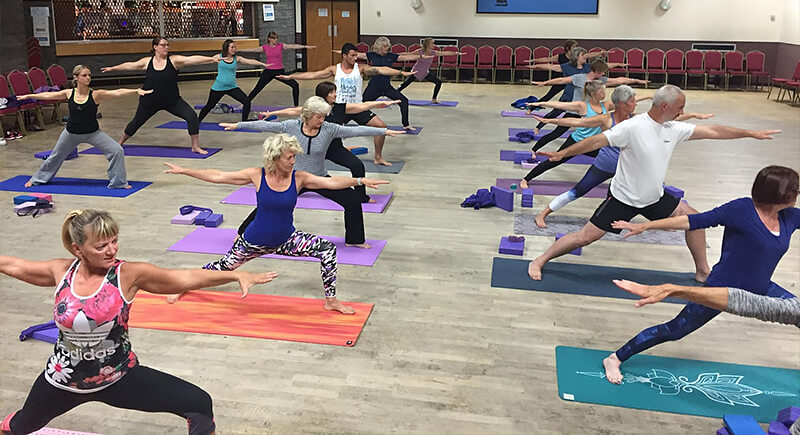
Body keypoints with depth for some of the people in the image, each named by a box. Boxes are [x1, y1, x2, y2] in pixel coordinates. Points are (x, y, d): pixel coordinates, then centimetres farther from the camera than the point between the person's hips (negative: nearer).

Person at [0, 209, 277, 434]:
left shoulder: (129, 274, -19)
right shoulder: (62, 271, -11)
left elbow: (187, 278, -23)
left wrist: (237, 275, -31)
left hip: (119, 379, -2)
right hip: (63, 380, 3)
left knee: (199, 404, -13)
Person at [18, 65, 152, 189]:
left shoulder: (96, 95, -17)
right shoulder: (69, 93, -10)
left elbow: (117, 92, -30)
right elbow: (48, 95, 5)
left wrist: (136, 90, -41)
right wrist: (28, 96, 13)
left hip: (93, 133, -2)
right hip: (71, 133, 2)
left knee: (117, 151, -18)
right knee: (55, 156, 20)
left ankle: (118, 182, -2)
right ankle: (37, 179, 45)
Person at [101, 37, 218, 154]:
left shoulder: (174, 60, -9)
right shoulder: (147, 61, -2)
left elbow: (192, 59, -21)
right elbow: (130, 65, 13)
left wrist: (212, 59, -32)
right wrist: (112, 68, 25)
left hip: (172, 100, -1)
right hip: (149, 101, 1)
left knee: (192, 116, -18)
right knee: (136, 122, 17)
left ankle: (195, 146, -5)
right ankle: (120, 142, 42)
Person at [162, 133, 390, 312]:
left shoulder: (299, 178, -13)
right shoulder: (257, 175, -15)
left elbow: (331, 182, -21)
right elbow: (217, 176, -9)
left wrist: (359, 180, -33)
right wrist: (183, 171, -8)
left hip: (287, 240, 1)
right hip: (256, 241, -1)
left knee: (328, 249, -15)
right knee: (224, 266, 14)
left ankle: (330, 301, 0)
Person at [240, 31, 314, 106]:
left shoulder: (281, 46, -3)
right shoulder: (265, 47, 1)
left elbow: (293, 46, -15)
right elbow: (252, 50, 5)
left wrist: (305, 46, -27)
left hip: (280, 71, 0)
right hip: (268, 72, 0)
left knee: (295, 85, -13)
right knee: (257, 89, 4)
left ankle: (296, 106, 0)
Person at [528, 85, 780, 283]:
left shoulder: (674, 129, -2)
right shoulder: (632, 127, -22)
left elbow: (713, 132, 5)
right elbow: (596, 141, -24)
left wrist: (751, 133, 9)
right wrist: (562, 154, -28)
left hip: (654, 198, 7)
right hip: (624, 199, -7)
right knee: (585, 237, -8)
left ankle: (703, 272, 27)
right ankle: (540, 261, 8)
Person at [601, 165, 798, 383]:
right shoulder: (742, 210, -20)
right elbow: (692, 221, -19)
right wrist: (644, 226, -19)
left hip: (759, 291, 7)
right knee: (675, 331, -1)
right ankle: (615, 359, 10)